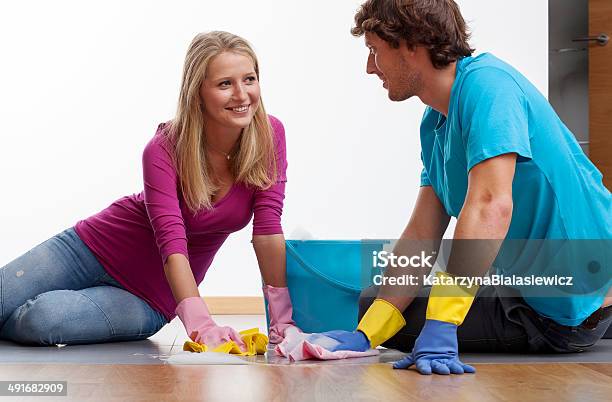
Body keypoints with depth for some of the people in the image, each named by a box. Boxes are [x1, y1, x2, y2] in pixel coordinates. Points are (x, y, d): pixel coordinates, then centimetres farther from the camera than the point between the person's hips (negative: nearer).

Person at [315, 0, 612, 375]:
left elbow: (491, 206, -32)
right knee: (372, 303, 18)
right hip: (522, 288, 9)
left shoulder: (486, 82, -19)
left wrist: (440, 325, -36)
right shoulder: (434, 123, 10)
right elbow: (421, 236, 4)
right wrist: (365, 335, -7)